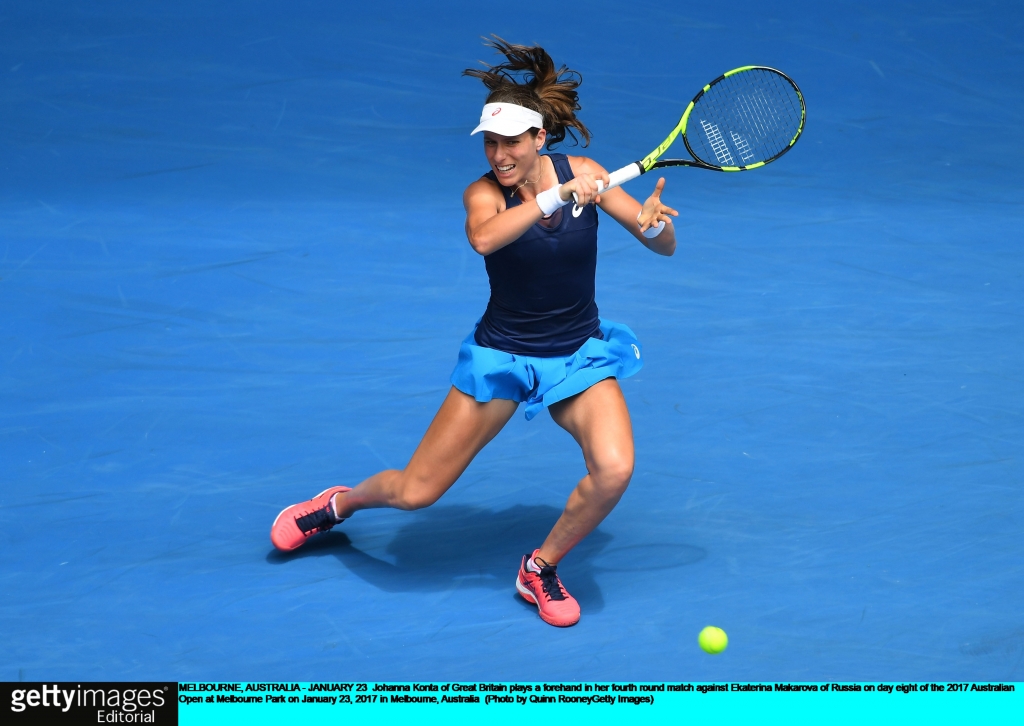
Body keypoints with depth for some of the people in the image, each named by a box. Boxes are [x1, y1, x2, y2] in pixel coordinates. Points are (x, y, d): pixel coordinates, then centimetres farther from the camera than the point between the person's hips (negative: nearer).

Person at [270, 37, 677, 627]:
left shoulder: (581, 172, -6)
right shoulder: (484, 193, -12)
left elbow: (665, 247, -4)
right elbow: (483, 237, -37)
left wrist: (654, 223, -25)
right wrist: (557, 194, -39)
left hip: (579, 354, 2)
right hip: (502, 352, -1)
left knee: (614, 470, -25)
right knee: (415, 492, 0)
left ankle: (542, 568, 3)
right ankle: (339, 504, 36)